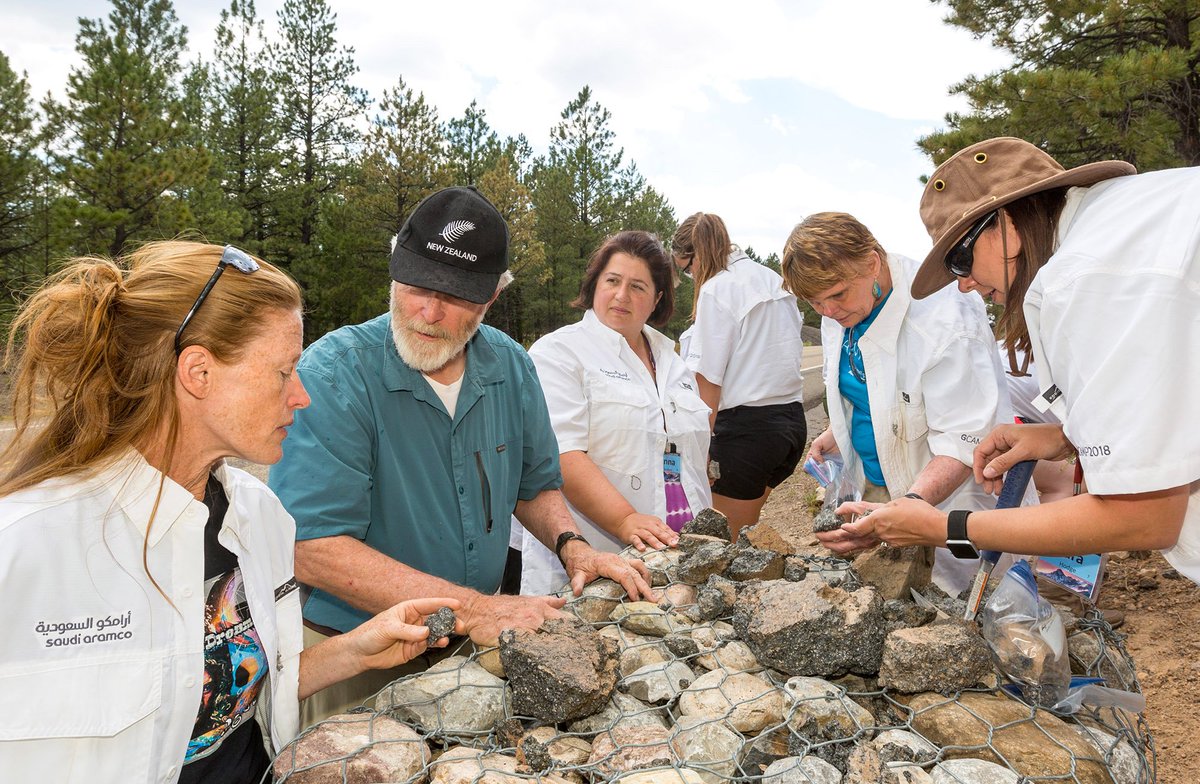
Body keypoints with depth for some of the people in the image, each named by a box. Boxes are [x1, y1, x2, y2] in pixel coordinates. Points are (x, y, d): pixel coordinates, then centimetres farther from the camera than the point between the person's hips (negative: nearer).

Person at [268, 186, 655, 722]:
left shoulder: (510, 366, -3)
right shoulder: (333, 374, -21)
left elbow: (535, 486, 12)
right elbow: (312, 547, -27)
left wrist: (571, 545, -9)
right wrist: (472, 608, -30)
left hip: (477, 643, 5)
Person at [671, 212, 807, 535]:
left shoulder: (716, 290, -10)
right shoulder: (774, 281, 13)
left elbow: (708, 383, -14)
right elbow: (793, 353, 14)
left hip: (746, 426, -8)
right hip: (793, 420, 8)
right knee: (746, 532, 18)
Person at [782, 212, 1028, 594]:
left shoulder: (946, 322, -26)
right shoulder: (840, 312, -1)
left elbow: (963, 440, -27)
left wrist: (912, 502, -40)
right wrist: (835, 430, 5)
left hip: (943, 493, -6)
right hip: (877, 487, 7)